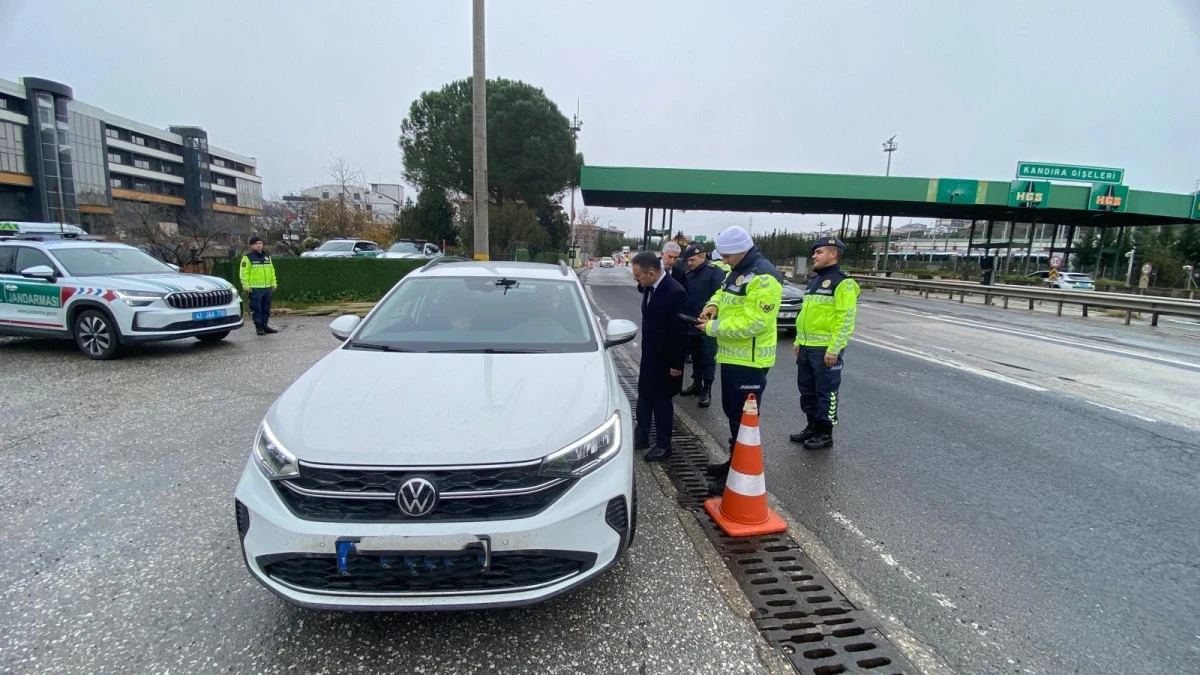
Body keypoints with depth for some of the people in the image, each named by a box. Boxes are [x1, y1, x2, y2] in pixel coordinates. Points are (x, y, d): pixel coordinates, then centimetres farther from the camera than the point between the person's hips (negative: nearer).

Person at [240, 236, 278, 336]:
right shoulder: (247, 258, -2)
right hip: (255, 288, -6)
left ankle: (265, 325, 20)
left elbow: (272, 271, 21)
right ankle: (258, 327, 2)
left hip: (267, 287, 6)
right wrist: (246, 285, -14)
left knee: (266, 308, 11)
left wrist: (274, 283, 13)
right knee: (256, 309, -3)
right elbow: (244, 273, -7)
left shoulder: (267, 257, 18)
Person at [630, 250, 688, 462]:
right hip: (649, 355, 8)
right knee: (644, 397, 17)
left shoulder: (675, 293, -24)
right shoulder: (650, 288, 0)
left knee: (661, 400, 6)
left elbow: (680, 331, -20)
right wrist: (645, 350, 15)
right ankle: (640, 437, 33)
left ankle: (663, 445, 22)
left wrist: (677, 364, -16)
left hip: (665, 358, -8)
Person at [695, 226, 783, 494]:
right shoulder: (738, 271, 11)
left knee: (744, 418, -1)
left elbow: (754, 322, -27)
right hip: (732, 356, 10)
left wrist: (713, 328, -20)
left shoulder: (763, 276, -20)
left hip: (749, 361, -10)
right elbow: (725, 293, 27)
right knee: (732, 412, 20)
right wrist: (713, 305, 3)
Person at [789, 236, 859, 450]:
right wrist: (799, 341, 18)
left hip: (825, 349, -9)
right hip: (806, 347, 9)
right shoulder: (814, 281, 17)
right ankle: (813, 426, 29)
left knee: (826, 392, 2)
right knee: (807, 390, 15)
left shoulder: (842, 283, -11)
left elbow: (846, 319, -17)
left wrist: (834, 348, -21)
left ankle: (825, 433, 14)